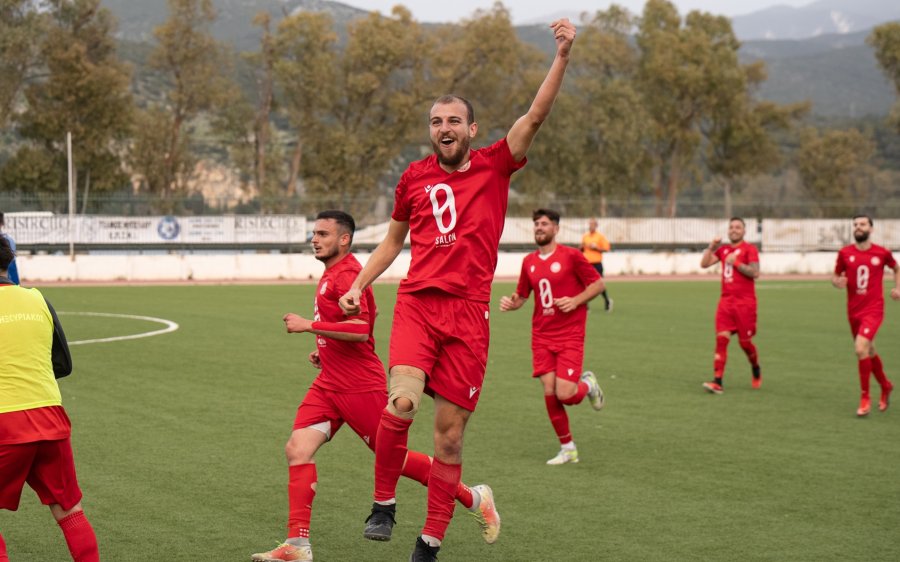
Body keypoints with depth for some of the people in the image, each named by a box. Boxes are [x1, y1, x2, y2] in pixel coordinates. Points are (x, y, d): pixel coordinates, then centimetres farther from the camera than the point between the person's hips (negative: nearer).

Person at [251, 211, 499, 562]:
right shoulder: (333, 273, 14)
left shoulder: (346, 274, -16)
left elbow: (361, 329, -28)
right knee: (297, 449, -6)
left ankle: (474, 498, 19)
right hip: (328, 384, 9)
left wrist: (308, 325, -25)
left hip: (360, 386, -9)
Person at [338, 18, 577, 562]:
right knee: (402, 401, -24)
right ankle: (383, 504, -3)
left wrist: (563, 55, -15)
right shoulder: (414, 177, 12)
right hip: (417, 303, 1)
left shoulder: (494, 167, 5)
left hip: (468, 312, -1)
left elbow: (536, 115, -5)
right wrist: (359, 285, 16)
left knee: (451, 433, 3)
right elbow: (394, 239, 25)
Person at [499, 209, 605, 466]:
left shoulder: (570, 256, -5)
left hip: (570, 336, -4)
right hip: (542, 337, 4)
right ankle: (568, 449, 11)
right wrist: (510, 303, -5)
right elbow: (521, 296, 17)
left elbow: (598, 283, -1)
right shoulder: (529, 261, 9)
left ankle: (587, 384, 22)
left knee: (565, 395, -15)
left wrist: (576, 300, -16)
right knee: (549, 393, -4)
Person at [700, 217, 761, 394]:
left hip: (745, 303, -4)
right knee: (721, 339, -9)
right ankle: (717, 382, -15)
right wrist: (711, 247, -5)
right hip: (726, 301, 4)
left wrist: (736, 262, -16)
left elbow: (755, 272, -14)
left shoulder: (749, 249, -2)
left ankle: (756, 371, 32)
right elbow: (704, 263, 5)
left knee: (745, 342, 2)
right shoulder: (723, 249, 14)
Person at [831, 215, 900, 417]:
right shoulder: (844, 253, 0)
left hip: (873, 309, -4)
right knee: (869, 352, 17)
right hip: (854, 311, 4)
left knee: (861, 348, -23)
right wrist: (837, 282, -13)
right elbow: (835, 277, 10)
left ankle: (865, 398, -12)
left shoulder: (882, 253, -3)